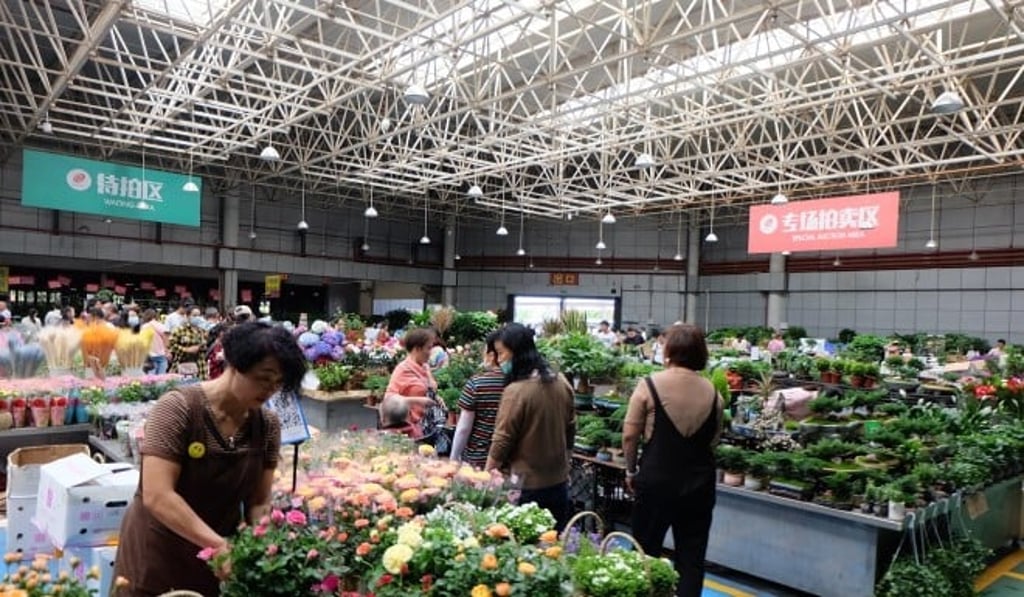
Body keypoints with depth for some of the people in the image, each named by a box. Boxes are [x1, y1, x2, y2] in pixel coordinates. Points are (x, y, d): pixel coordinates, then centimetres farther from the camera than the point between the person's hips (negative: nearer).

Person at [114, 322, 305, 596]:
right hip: (156, 561, -4)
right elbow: (157, 496, -25)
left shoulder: (268, 426, -6)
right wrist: (221, 545, -32)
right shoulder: (178, 408, -19)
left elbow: (259, 502, -4)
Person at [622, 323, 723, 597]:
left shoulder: (650, 385, -12)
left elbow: (630, 434, -10)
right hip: (699, 482, 3)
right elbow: (714, 439, 7)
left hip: (656, 479, -3)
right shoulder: (712, 391, -1)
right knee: (692, 555, 13)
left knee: (646, 552, 13)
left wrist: (631, 470, 4)